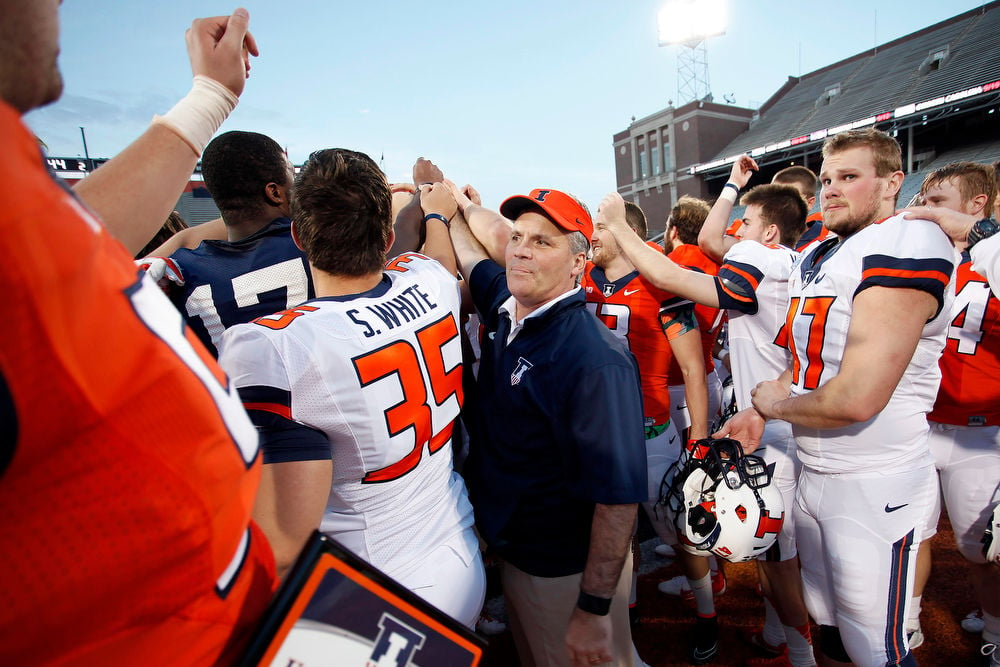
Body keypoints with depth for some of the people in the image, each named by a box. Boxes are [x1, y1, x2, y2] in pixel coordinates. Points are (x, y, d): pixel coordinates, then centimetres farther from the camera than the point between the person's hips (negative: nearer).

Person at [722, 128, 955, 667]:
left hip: (876, 486, -7)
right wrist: (757, 415, 3)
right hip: (813, 474, 8)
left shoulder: (906, 246, -19)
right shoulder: (816, 259, 8)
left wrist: (774, 403, -9)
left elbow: (856, 399, -27)